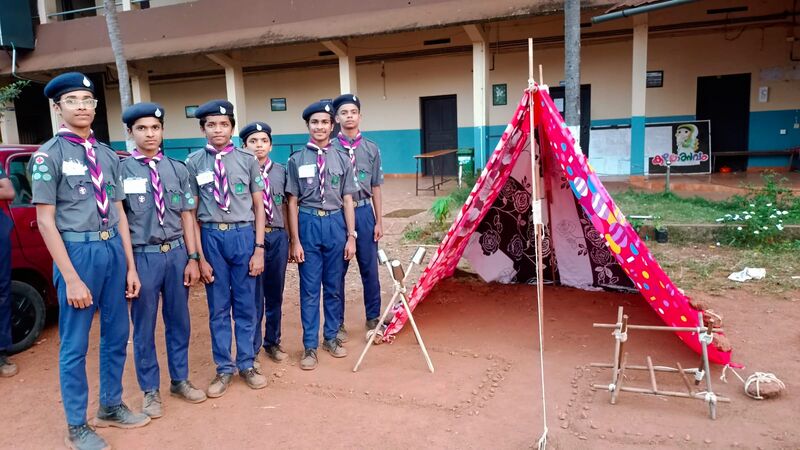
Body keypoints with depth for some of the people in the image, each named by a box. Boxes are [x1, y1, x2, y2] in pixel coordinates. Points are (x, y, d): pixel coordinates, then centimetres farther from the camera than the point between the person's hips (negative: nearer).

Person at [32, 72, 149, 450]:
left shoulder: (108, 156, 10)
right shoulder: (49, 155, -7)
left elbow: (118, 212, 11)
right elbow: (45, 221, -10)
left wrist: (130, 265, 8)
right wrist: (71, 277, -14)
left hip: (113, 248, 6)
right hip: (78, 251, -6)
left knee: (116, 334, 16)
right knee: (75, 343, 6)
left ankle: (111, 407, 36)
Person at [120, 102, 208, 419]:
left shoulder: (178, 170, 5)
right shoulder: (121, 171, -5)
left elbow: (186, 216, 6)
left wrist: (192, 258, 2)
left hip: (176, 253, 3)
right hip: (142, 257, -3)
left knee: (179, 321, 15)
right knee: (144, 327, 10)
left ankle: (180, 380, 33)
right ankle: (150, 390, 26)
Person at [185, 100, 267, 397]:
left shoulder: (247, 160, 1)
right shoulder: (194, 163, 1)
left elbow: (258, 207, 4)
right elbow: (192, 212, 1)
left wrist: (259, 249, -2)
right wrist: (199, 256, -2)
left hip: (243, 235, 0)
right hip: (211, 236, 0)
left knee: (245, 305, 10)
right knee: (218, 307, 10)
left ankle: (246, 364, 26)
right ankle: (224, 369, 25)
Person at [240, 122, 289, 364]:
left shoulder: (280, 171, 6)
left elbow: (284, 206, 11)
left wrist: (288, 237, 9)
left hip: (278, 236, 3)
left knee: (275, 294, 14)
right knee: (254, 296, 3)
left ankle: (272, 342, 32)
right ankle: (251, 350, 19)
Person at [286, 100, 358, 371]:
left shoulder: (342, 161, 5)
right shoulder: (296, 160, 1)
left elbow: (347, 201, 5)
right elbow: (293, 202, 0)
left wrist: (351, 237, 1)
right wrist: (295, 240, -4)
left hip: (335, 223, 2)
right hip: (308, 224, -2)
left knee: (334, 286, 11)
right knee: (310, 288, 3)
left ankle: (331, 337, 27)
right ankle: (310, 346, 14)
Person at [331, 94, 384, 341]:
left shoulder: (371, 149, 5)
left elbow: (375, 188, 7)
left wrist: (379, 221, 5)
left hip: (364, 212, 2)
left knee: (370, 268, 10)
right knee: (337, 270, 7)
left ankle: (373, 317, 26)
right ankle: (337, 322, 21)